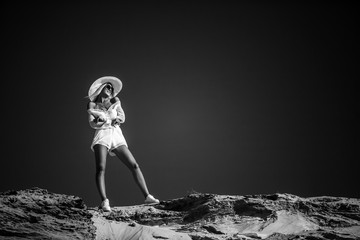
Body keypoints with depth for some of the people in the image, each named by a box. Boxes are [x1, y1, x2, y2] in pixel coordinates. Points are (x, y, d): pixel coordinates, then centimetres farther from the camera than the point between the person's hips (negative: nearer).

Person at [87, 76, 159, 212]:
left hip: (117, 137, 3)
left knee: (134, 165, -9)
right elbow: (92, 123, 2)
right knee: (101, 169, -21)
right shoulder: (92, 105, 14)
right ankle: (104, 201, -29)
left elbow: (122, 117, 8)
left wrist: (103, 117, -7)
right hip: (102, 136, -3)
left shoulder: (115, 102, 22)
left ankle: (147, 196, -11)